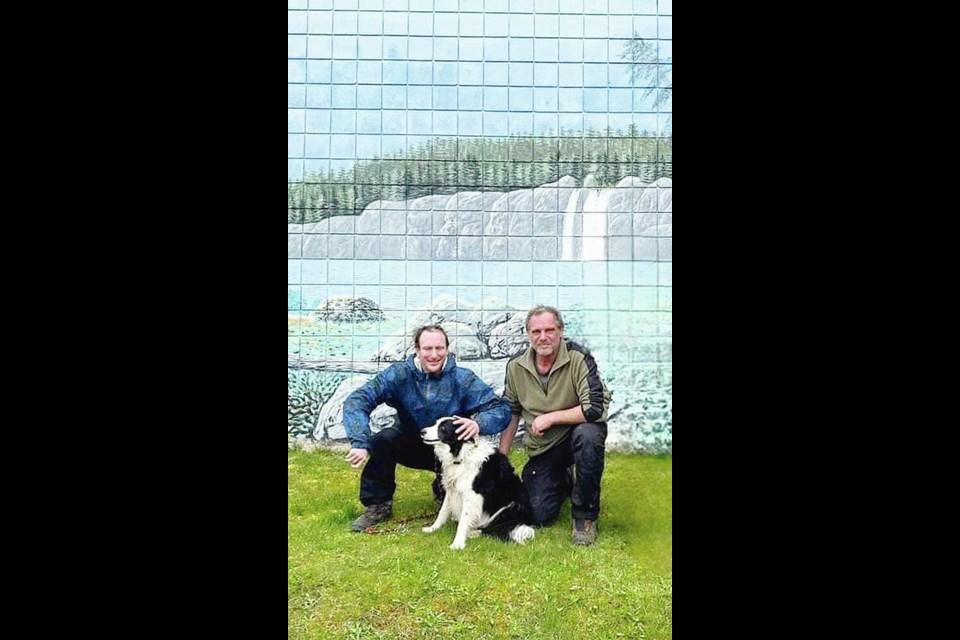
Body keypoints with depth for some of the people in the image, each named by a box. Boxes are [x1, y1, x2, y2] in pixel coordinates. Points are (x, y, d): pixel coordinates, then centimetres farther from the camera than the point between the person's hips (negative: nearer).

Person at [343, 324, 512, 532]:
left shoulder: (463, 379, -16)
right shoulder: (399, 374, -16)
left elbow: (501, 408, -20)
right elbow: (357, 400, -24)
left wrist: (479, 424, -43)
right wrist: (360, 443, -39)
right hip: (412, 444, 0)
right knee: (385, 438, -28)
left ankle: (444, 490, 8)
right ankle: (378, 505, -8)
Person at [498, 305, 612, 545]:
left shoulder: (579, 358, -19)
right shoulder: (516, 367, -4)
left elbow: (595, 408, -27)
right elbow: (511, 413, 6)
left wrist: (550, 418, -22)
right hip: (542, 448, 4)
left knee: (588, 435, -39)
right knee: (538, 516, -5)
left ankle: (585, 516, -18)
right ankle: (563, 481, 32)